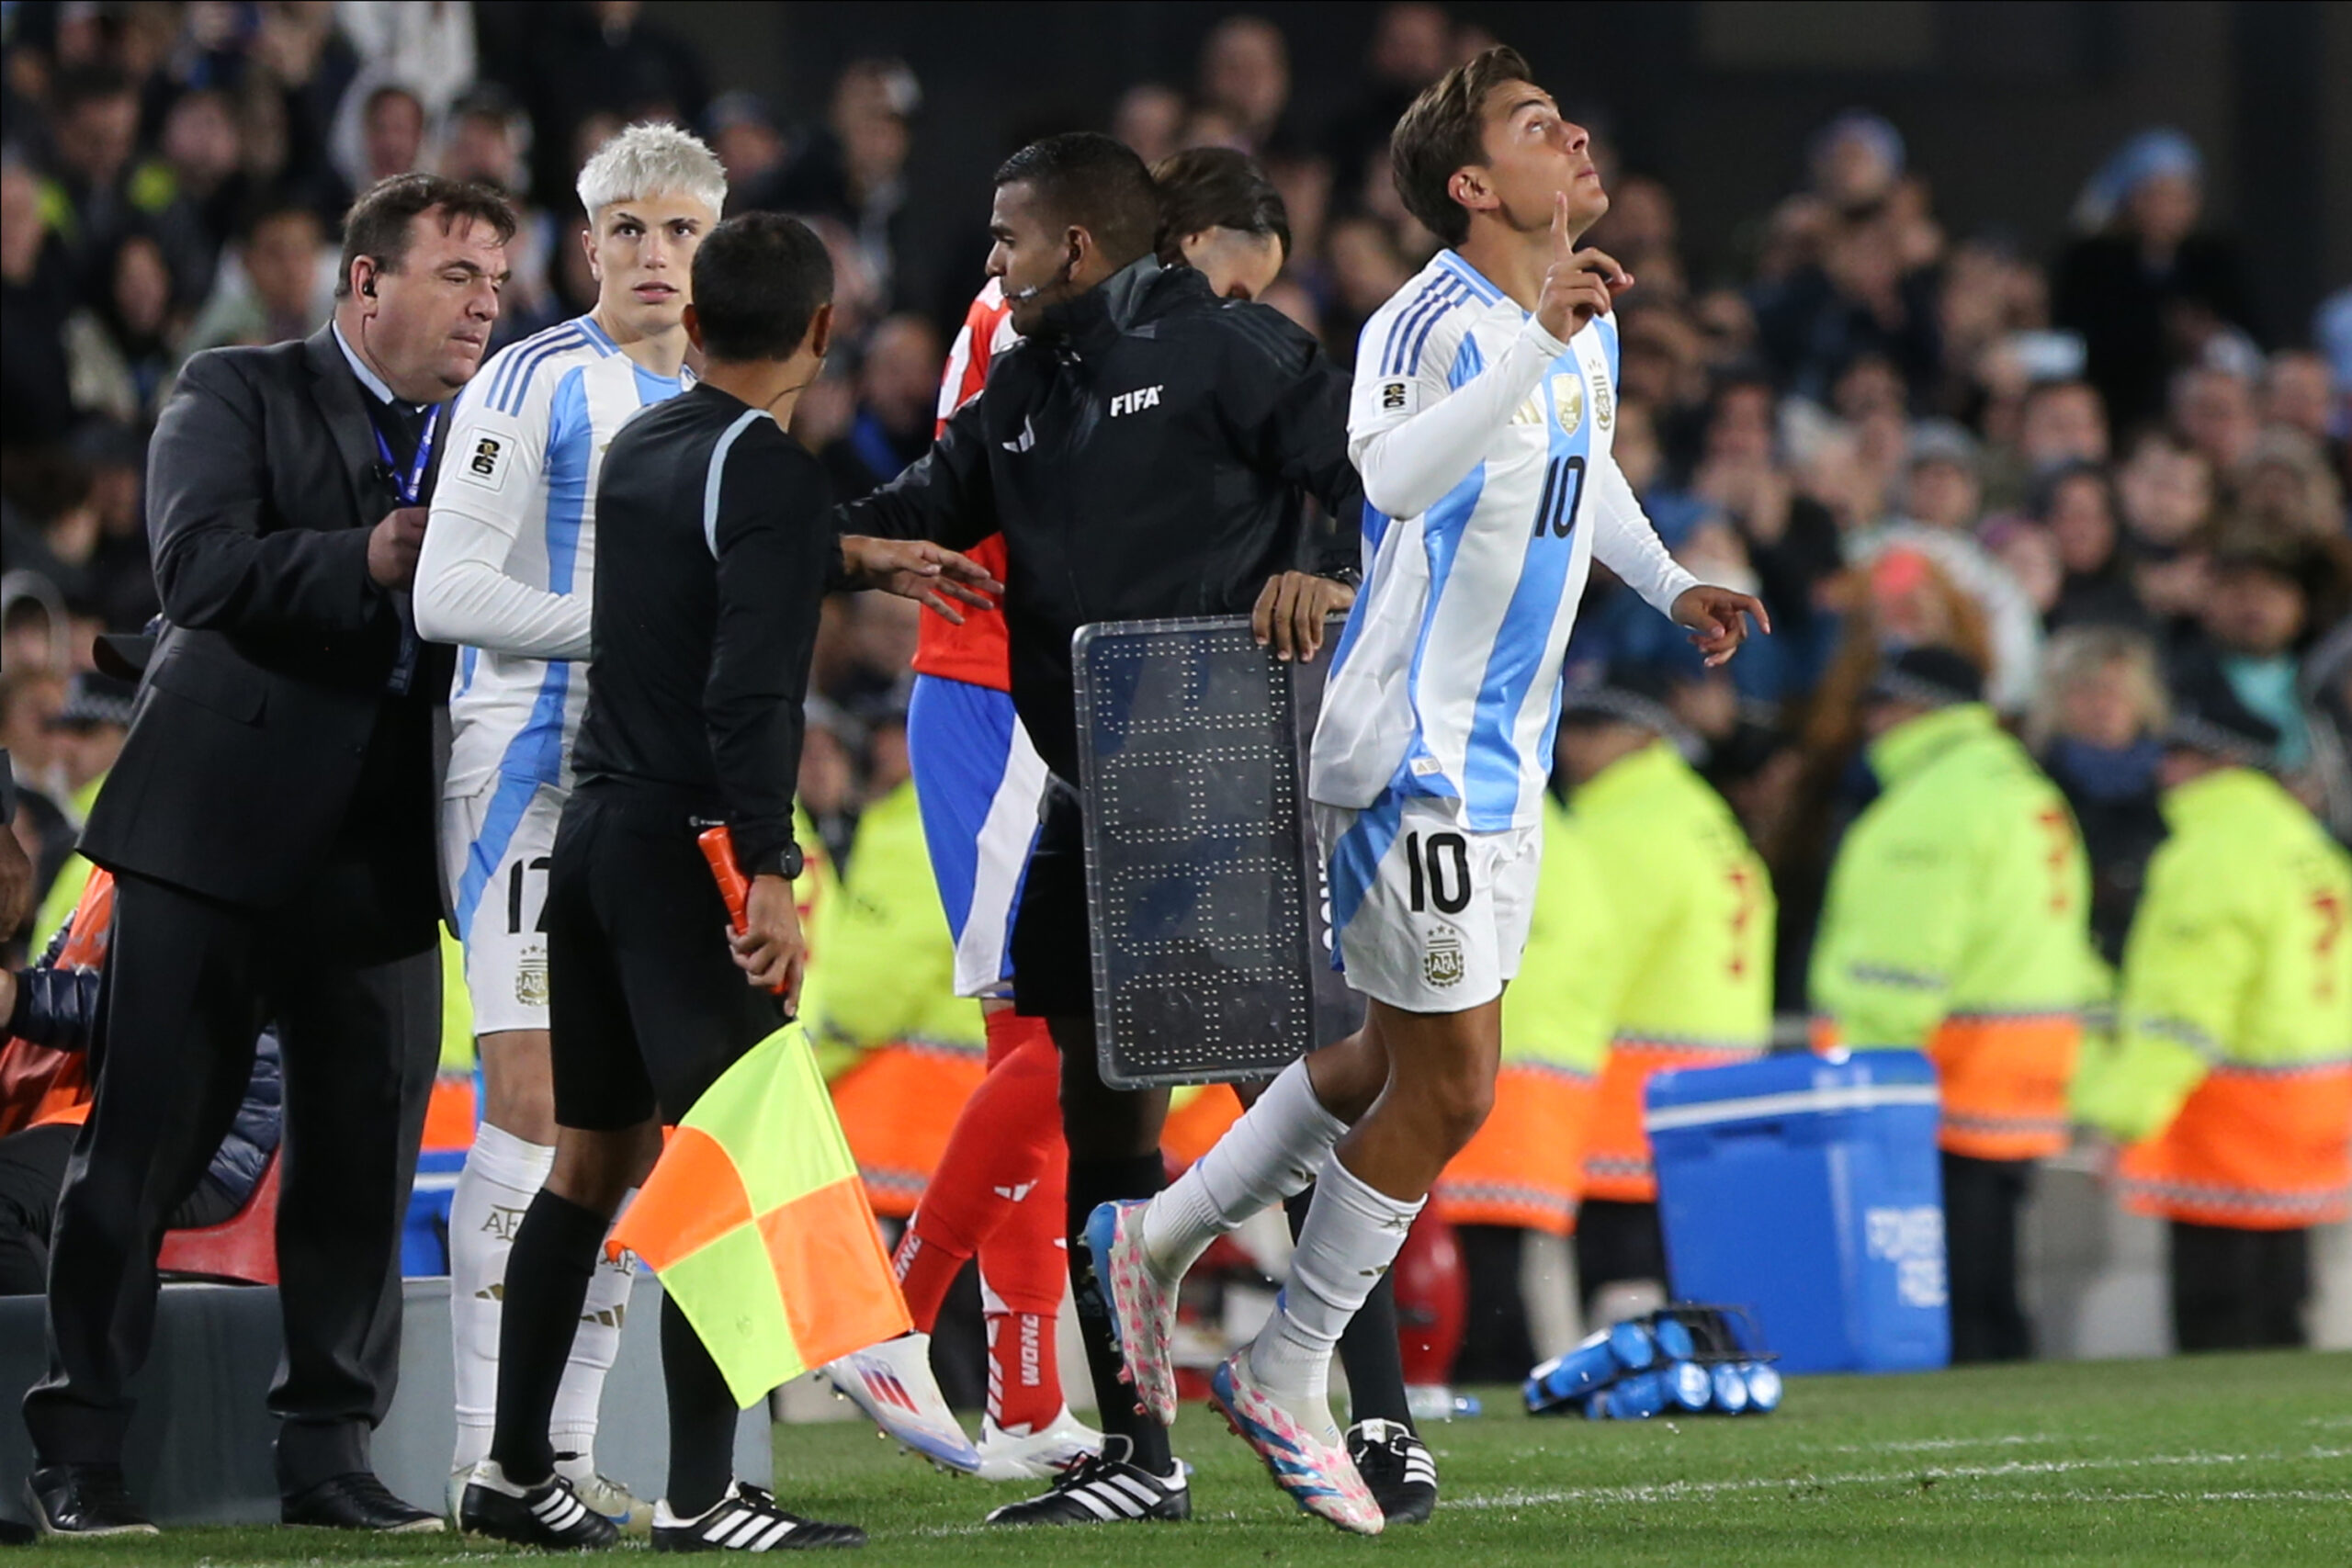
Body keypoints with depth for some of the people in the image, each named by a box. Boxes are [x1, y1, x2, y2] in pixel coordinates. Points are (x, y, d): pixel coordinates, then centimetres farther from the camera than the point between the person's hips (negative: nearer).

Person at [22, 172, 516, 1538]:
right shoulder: (238, 397, 1)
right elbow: (201, 566, -15)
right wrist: (367, 561, -23)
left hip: (380, 849, 5)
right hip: (219, 824, -5)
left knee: (366, 1154, 3)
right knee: (148, 1141, -2)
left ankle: (330, 1449, 12)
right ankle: (81, 1450, 5)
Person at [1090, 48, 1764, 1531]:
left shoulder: (1587, 324, 9)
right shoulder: (1431, 325, -19)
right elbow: (1393, 473, -40)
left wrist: (1669, 583, 17)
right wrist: (1533, 344, -44)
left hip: (1504, 762, 9)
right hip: (1408, 754, -9)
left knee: (1389, 1067, 16)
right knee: (1449, 1091, -5)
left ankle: (1160, 1238, 34)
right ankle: (1287, 1378, 11)